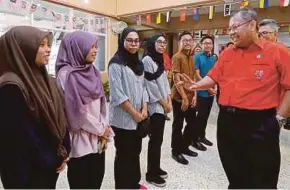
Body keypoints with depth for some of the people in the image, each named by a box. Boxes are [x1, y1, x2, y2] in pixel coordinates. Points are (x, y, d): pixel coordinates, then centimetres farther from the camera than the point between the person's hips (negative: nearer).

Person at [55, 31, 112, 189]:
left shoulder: (92, 71, 6)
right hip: (80, 139, -6)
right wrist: (101, 130, -8)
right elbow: (77, 111, -18)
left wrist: (104, 130, 0)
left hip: (98, 137, 6)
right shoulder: (66, 74, -15)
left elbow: (101, 102, 7)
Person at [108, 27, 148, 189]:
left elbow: (143, 87, 12)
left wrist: (144, 109, -1)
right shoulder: (116, 63, -11)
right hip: (123, 118, -7)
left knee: (136, 152, 18)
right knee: (124, 155, 7)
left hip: (139, 117, 7)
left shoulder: (138, 63, 12)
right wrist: (134, 113, -14)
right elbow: (117, 94, -17)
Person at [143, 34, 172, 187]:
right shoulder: (147, 60, -11)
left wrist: (169, 100, 6)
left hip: (163, 105, 9)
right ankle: (151, 174, 13)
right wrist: (164, 103, -9)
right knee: (156, 139, -2)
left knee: (158, 138, 14)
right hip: (155, 106, -8)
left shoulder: (160, 61, 17)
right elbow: (151, 85, -15)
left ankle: (155, 168, 29)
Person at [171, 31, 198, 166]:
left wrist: (194, 95, 4)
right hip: (179, 97, -8)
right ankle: (176, 151, 19)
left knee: (192, 123, 15)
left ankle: (184, 147, 33)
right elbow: (176, 79, -16)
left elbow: (193, 78, 14)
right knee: (178, 125, 3)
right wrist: (184, 97, -17)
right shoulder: (177, 57, -10)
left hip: (191, 97, 8)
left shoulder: (191, 58, 14)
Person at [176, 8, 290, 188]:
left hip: (260, 123, -4)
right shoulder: (227, 53, 9)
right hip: (227, 119, 5)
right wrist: (196, 85, -8)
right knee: (234, 172, 22)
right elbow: (214, 78, 9)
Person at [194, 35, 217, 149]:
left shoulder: (214, 59, 9)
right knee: (200, 116, 1)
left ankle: (202, 136, 29)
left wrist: (213, 88, -1)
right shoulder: (198, 57, -8)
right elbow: (197, 75, -13)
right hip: (201, 92, -6)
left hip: (211, 92, 6)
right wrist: (208, 88, -11)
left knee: (206, 115, 14)